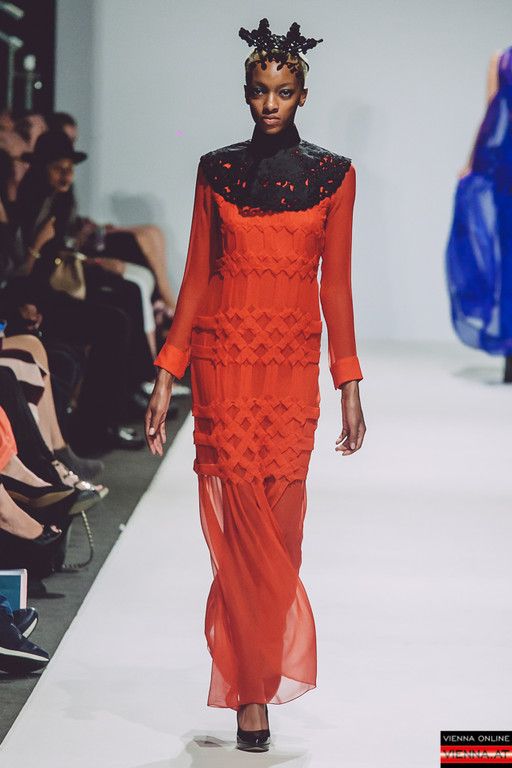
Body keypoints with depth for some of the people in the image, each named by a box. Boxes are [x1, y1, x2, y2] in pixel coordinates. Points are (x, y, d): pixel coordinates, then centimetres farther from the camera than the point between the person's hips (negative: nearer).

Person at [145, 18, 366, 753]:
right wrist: (167, 375, 1)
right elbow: (196, 276, 6)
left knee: (276, 524, 2)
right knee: (240, 525, -5)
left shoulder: (333, 175, 4)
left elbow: (336, 283, 5)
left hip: (294, 363, 0)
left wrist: (350, 385, 2)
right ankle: (254, 692, 2)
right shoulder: (217, 170, 5)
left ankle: (251, 681, 18)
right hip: (224, 357, 0)